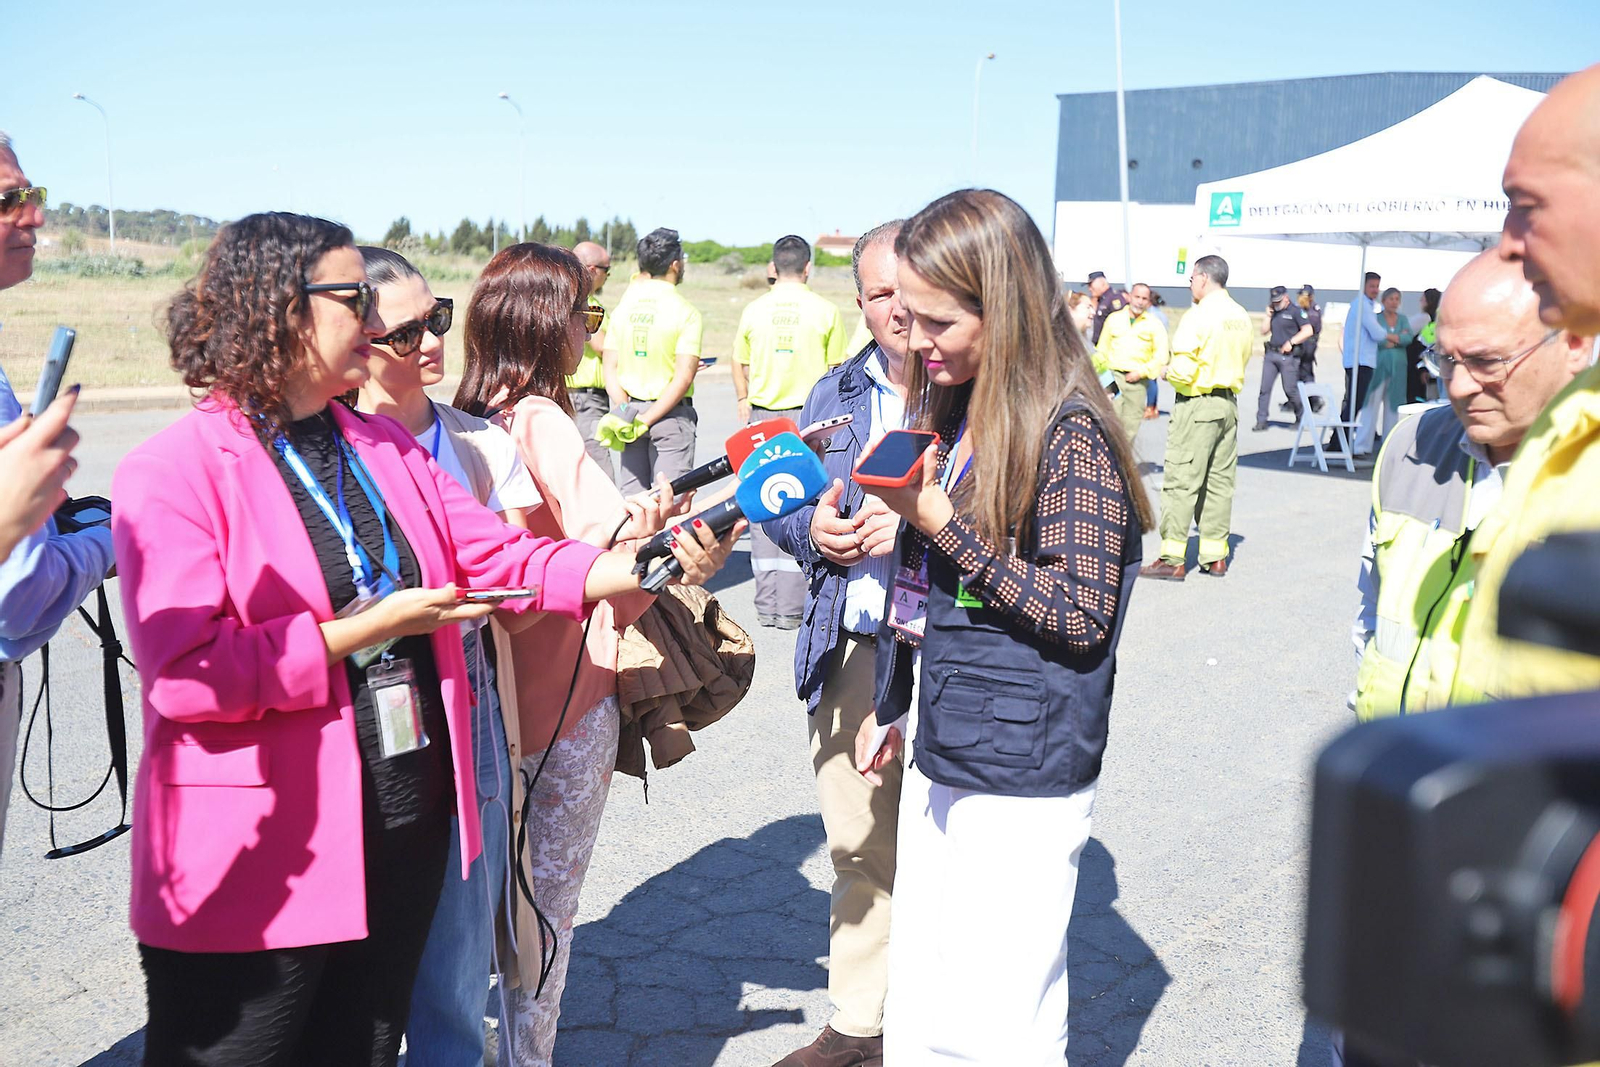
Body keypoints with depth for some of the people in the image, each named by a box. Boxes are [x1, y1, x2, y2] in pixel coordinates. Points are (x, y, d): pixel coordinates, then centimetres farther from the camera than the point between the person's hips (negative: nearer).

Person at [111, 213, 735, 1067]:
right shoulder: (176, 470, -13)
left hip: (407, 827, 6)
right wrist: (365, 631, -18)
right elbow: (182, 672, -21)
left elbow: (500, 556, 4)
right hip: (259, 866, -6)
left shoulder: (388, 450, 9)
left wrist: (649, 566, -9)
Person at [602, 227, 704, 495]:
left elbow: (610, 369, 1)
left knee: (632, 496, 10)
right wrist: (647, 420, -14)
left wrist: (626, 412, -4)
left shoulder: (622, 307, 4)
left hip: (631, 410, 5)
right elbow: (684, 377, -17)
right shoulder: (685, 312, -10)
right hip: (671, 414, -4)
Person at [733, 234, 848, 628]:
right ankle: (791, 607, 0)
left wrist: (743, 400, 30)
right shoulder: (825, 311, -4)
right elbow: (835, 371, 0)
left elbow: (739, 364, 12)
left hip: (763, 418, 2)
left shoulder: (754, 310, 2)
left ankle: (767, 605, 11)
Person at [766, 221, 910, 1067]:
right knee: (858, 849, 15)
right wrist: (812, 527, -4)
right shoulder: (835, 395, 14)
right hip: (852, 654, 5)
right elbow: (782, 501, 18)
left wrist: (921, 524, -21)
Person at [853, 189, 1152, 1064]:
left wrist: (937, 519, -21)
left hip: (1021, 774, -8)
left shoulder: (1069, 433, -15)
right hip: (939, 751, 8)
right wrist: (890, 704, 23)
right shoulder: (950, 410, 10)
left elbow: (1082, 614, -18)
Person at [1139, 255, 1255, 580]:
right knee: (1220, 481, 11)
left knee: (1181, 482, -4)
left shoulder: (1198, 316, -14)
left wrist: (1167, 371, 1)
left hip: (1196, 404, -8)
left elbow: (1184, 369, -18)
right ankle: (1215, 557, 16)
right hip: (1228, 403, 8)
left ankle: (1173, 559, -4)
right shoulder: (1241, 317, 9)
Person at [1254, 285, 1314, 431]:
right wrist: (1268, 316, 6)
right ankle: (1261, 421, 4)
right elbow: (1264, 331, 17)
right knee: (1265, 388, 1)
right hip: (1271, 354, 6)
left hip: (1288, 356, -6)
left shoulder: (1296, 311, -4)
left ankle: (1301, 418, 16)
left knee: (1290, 389, -3)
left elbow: (1308, 331, -11)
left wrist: (1291, 342, -17)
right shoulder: (1274, 312, 16)